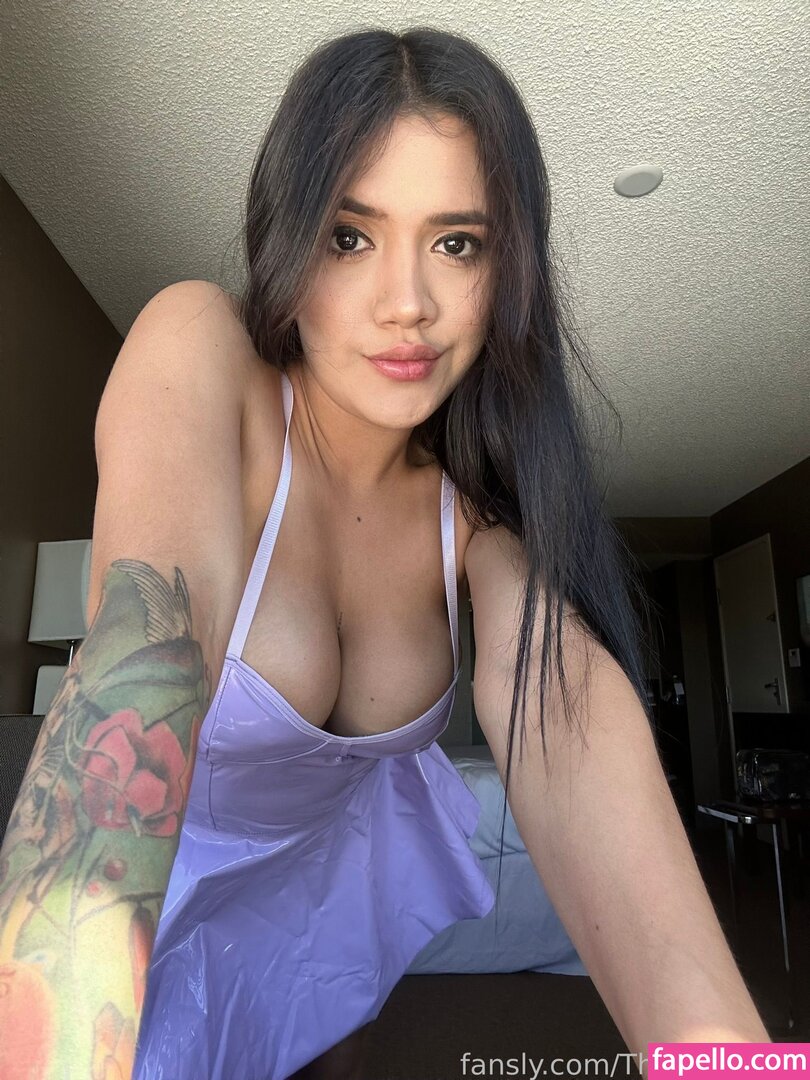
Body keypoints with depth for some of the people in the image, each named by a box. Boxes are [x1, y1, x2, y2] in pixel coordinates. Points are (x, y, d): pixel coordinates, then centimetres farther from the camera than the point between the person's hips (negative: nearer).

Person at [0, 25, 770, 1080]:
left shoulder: (480, 491, -17)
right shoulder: (197, 349, -27)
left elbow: (561, 707, -34)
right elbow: (142, 668, -41)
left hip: (335, 870, 5)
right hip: (146, 902, -4)